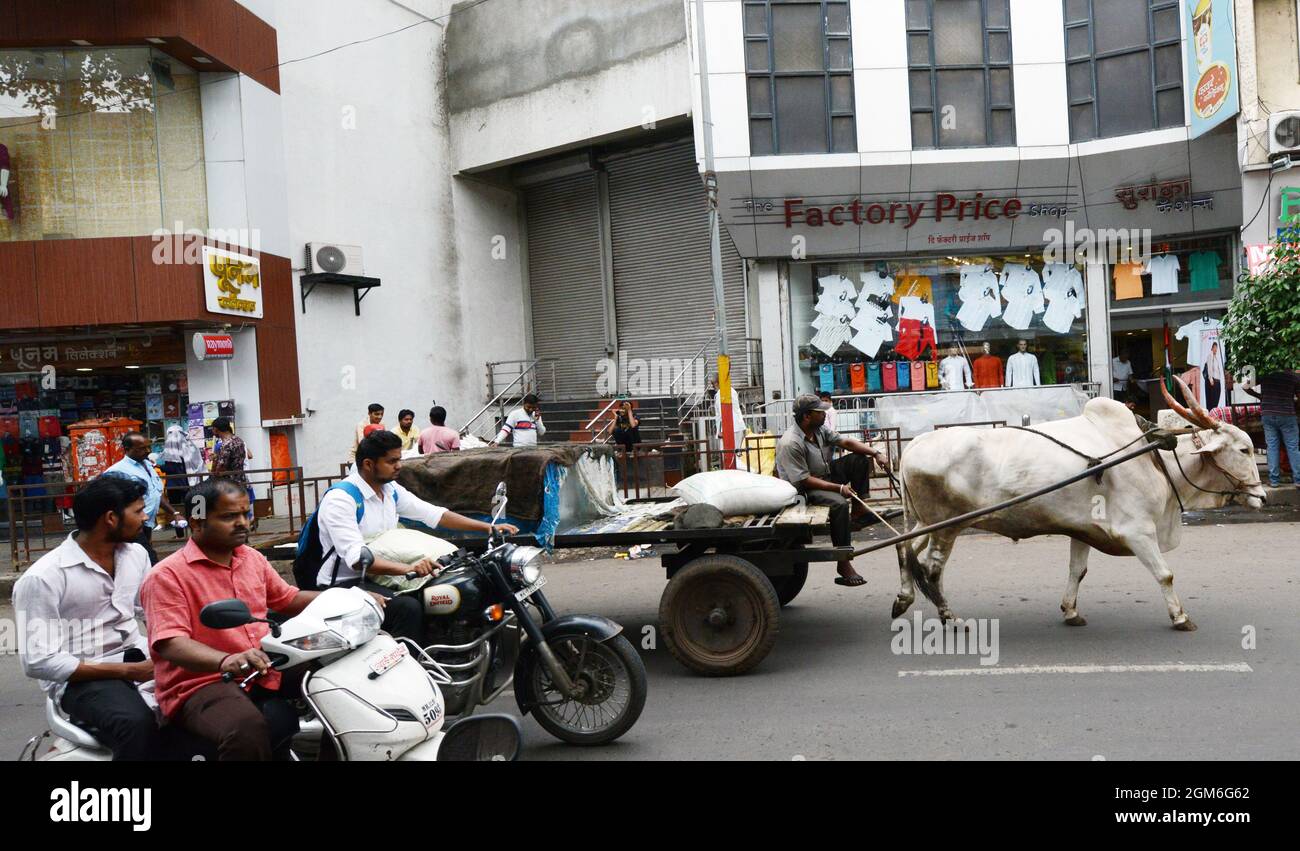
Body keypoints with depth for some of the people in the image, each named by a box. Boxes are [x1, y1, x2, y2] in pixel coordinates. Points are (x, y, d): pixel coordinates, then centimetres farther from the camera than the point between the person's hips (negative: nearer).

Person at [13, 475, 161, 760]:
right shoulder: (42, 578, -13)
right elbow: (37, 661, -16)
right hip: (80, 676, -7)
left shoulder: (136, 554, 8)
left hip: (136, 655, 7)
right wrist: (127, 671, -20)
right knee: (137, 724, -35)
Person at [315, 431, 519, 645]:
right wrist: (406, 568, -43)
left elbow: (433, 514, 8)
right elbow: (355, 557, -29)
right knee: (408, 608, -31)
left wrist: (488, 527, 0)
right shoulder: (339, 499, -19)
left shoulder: (390, 489, 7)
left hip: (382, 574, 9)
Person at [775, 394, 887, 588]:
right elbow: (803, 480, -26)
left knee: (860, 458, -1)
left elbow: (846, 442, 2)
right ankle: (844, 564, -31)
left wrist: (876, 453, -12)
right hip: (804, 490, -9)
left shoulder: (820, 429, 0)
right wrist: (839, 488, -27)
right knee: (839, 503, -35)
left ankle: (859, 510, 2)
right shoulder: (790, 444, -26)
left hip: (826, 474, 9)